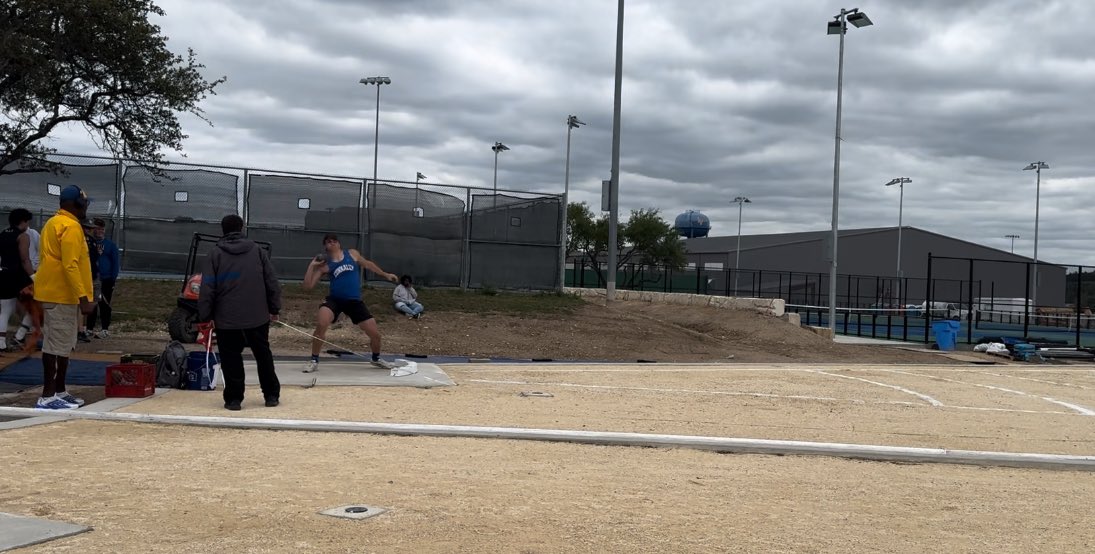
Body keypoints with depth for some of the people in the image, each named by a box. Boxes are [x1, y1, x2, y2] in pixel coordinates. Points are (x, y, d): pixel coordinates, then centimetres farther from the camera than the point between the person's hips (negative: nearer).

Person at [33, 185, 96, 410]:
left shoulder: (54, 223, 18)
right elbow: (70, 265, -23)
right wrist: (83, 297, -24)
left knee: (61, 346, 14)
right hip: (62, 295, -10)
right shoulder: (70, 226, -15)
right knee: (57, 346, -8)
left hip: (53, 293, 10)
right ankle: (48, 396, -7)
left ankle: (59, 391, 20)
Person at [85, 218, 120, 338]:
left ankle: (105, 329, 4)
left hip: (106, 280, -1)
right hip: (91, 279, 1)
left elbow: (116, 262, 4)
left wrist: (113, 278, -4)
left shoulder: (110, 244, 4)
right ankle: (90, 328, 11)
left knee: (105, 304, 0)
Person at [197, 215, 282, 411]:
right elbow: (272, 282, 5)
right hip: (258, 317, 2)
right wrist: (274, 308, 12)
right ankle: (271, 395, 18)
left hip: (227, 319, -2)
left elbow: (207, 288, -4)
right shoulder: (257, 251, 5)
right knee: (263, 356, 13)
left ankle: (234, 398, 4)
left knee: (231, 359, 5)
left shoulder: (215, 255, -1)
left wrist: (205, 316, 2)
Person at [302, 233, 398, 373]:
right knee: (321, 325, -30)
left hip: (355, 302, 2)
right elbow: (308, 285, -4)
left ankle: (376, 359, 34)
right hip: (334, 300, -2)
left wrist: (386, 275, 26)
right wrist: (312, 265, -9)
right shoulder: (324, 264, 1)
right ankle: (314, 361, -11)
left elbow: (368, 264, 22)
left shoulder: (352, 254, 6)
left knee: (375, 333, 1)